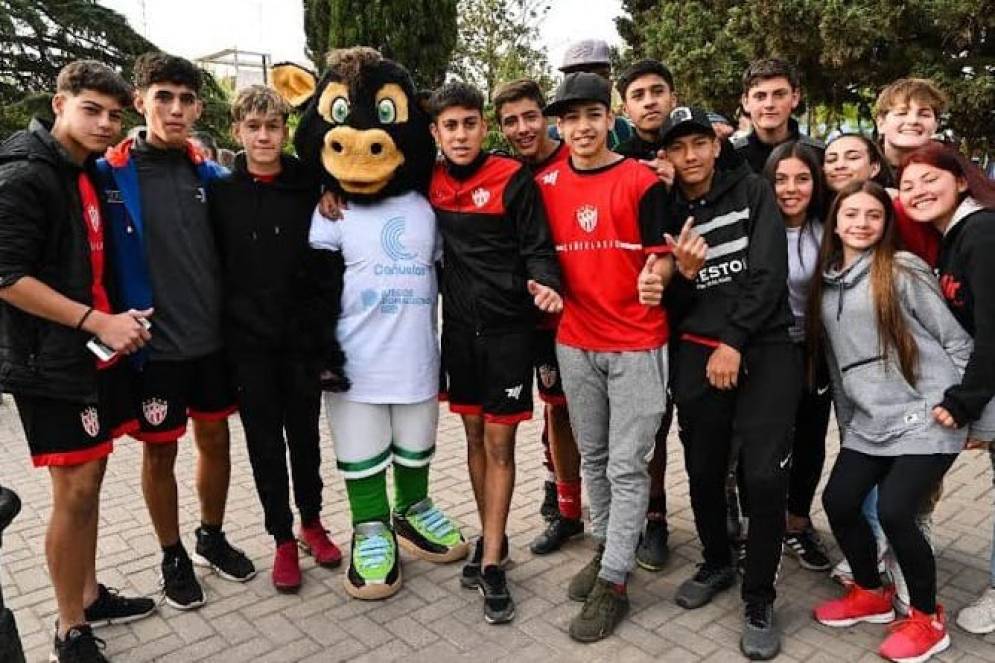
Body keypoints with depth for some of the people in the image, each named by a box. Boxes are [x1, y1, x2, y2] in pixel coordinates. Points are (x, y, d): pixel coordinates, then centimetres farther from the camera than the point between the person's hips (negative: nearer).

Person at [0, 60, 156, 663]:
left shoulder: (93, 173, 12)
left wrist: (120, 321, 9)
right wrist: (99, 322, -21)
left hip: (100, 353, 8)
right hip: (51, 364, -8)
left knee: (91, 479, 15)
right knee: (75, 490, -3)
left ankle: (90, 596, 30)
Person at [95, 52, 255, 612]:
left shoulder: (209, 173, 3)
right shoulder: (111, 174, -8)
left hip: (213, 336, 4)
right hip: (153, 343, -4)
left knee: (216, 438, 14)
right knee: (160, 452, 10)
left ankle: (212, 536, 35)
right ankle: (174, 555, 29)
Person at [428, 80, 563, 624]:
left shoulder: (513, 178, -8)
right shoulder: (430, 181, 5)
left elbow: (538, 248, -9)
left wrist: (544, 284, -31)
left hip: (508, 326, -4)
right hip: (459, 326, 4)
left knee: (499, 442, 0)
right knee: (474, 435, 12)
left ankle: (491, 564, 9)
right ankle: (492, 538, 29)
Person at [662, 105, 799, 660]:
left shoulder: (753, 192, 2)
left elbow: (770, 273, -7)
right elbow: (674, 301, 5)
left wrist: (735, 341, -12)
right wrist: (682, 271, -16)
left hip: (766, 349, -2)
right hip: (698, 355, 3)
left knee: (765, 477, -9)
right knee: (703, 472, 8)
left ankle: (760, 601, 10)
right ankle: (717, 563, 35)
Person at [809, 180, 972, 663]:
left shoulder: (903, 270, -6)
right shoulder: (826, 284, 10)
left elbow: (956, 340, -5)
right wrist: (846, 424, 15)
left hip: (925, 418, -6)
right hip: (868, 423, 6)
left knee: (893, 511, -12)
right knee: (838, 501, 2)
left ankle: (928, 619, 12)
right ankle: (871, 594, 28)